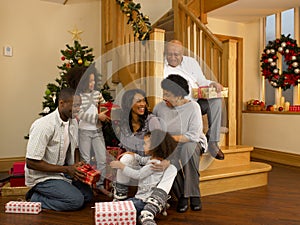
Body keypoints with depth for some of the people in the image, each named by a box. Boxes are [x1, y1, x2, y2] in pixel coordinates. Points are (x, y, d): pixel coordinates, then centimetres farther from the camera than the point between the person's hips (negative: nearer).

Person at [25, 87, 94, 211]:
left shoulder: (74, 122, -1)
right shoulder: (43, 125, -25)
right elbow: (31, 163, -24)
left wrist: (77, 165, -6)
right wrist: (67, 169, -24)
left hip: (64, 171, 8)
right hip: (43, 176, -8)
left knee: (88, 195, 3)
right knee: (76, 200, -20)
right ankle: (36, 199, -1)